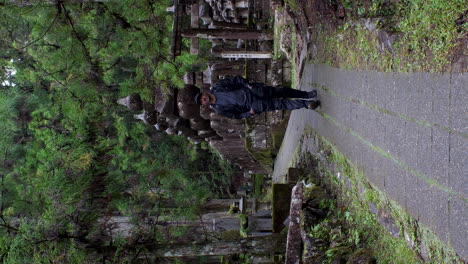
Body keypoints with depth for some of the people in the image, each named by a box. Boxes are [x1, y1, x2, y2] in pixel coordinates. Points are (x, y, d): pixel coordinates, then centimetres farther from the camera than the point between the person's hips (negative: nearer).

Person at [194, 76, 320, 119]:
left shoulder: (216, 87, 1)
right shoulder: (219, 109, -1)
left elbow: (236, 79, 5)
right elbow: (235, 115, 4)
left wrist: (248, 85, -8)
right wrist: (249, 113, -10)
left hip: (251, 90, 2)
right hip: (253, 105, -2)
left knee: (282, 91, -1)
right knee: (280, 104, -7)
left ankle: (307, 95, 14)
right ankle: (305, 104, 4)